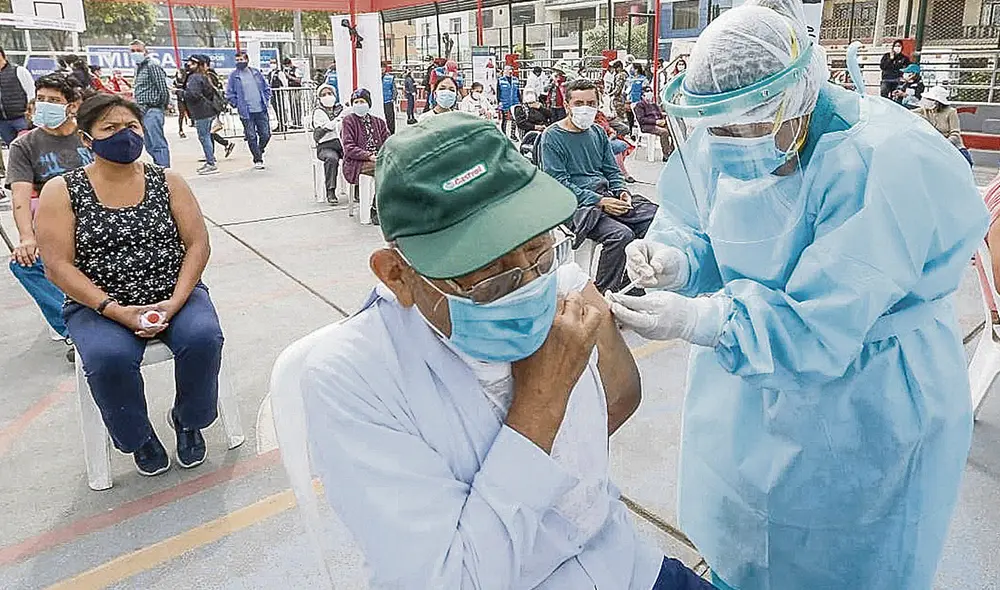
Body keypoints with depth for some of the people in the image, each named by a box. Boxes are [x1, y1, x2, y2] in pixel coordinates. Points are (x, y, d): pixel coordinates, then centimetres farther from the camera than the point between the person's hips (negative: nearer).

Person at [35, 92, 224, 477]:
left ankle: (187, 420, 2)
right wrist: (117, 311, -18)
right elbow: (59, 266, -7)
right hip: (99, 306, -1)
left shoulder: (167, 182, 5)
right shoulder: (61, 191, 0)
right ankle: (138, 438, -1)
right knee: (108, 356, -31)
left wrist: (174, 303, -15)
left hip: (174, 297, 2)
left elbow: (197, 244, -1)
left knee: (202, 336, -28)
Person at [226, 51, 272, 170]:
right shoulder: (234, 76, 1)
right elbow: (229, 94, 2)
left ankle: (259, 152, 30)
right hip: (246, 112, -2)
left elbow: (266, 88, 15)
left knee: (266, 134, 3)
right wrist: (238, 105, -4)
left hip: (261, 110, 2)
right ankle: (258, 160, 10)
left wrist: (265, 101, 5)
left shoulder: (256, 72, 8)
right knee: (251, 137, -1)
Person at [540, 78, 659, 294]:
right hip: (577, 205, -7)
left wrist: (622, 192, -1)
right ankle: (603, 294, -17)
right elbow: (559, 183, -10)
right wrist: (599, 201, -18)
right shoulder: (552, 137, -2)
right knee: (621, 234, -32)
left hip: (607, 196, 7)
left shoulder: (598, 132, 19)